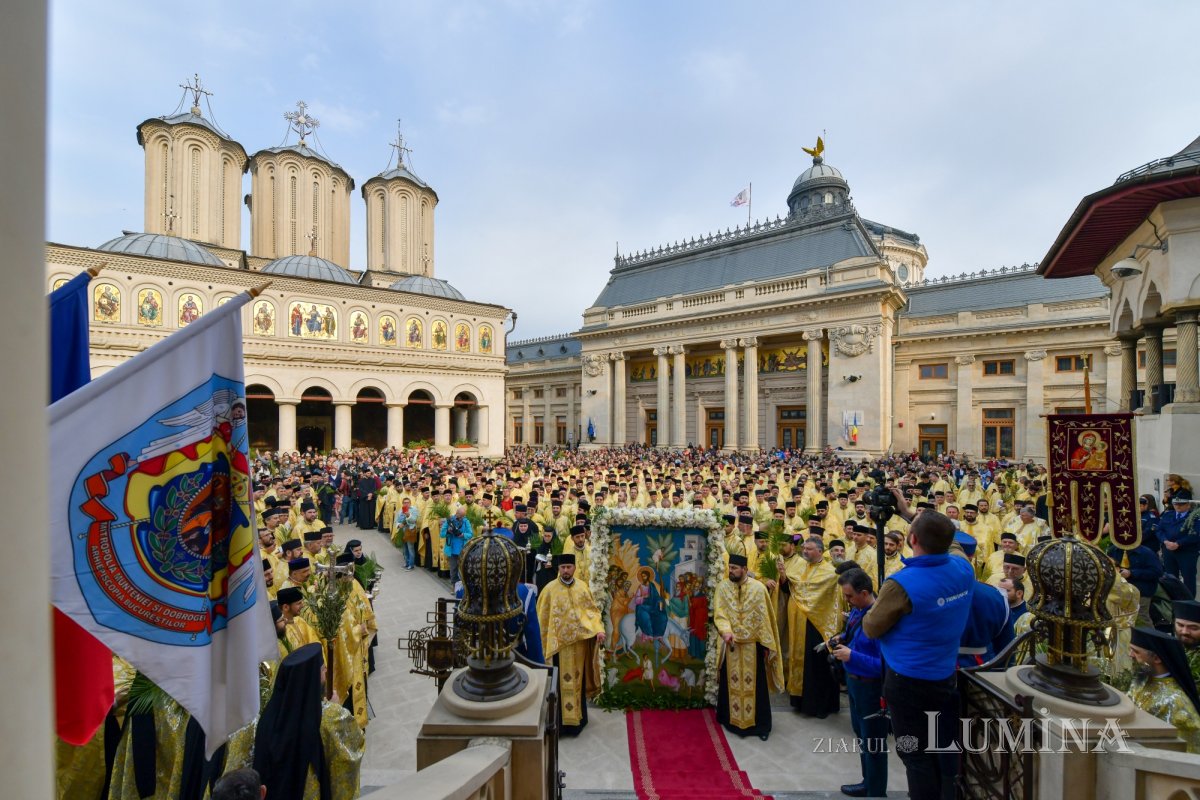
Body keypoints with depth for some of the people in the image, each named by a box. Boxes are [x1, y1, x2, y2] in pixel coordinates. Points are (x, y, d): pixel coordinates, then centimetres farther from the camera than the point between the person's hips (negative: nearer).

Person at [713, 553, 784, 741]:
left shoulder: (758, 588, -10)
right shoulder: (722, 587, -7)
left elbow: (765, 618, -5)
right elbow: (719, 614, -11)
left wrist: (767, 645, -3)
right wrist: (726, 631, -30)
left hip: (753, 645, -1)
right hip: (731, 645, 1)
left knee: (755, 685, 9)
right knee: (731, 683, 12)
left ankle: (760, 724, 24)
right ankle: (731, 719, 29)